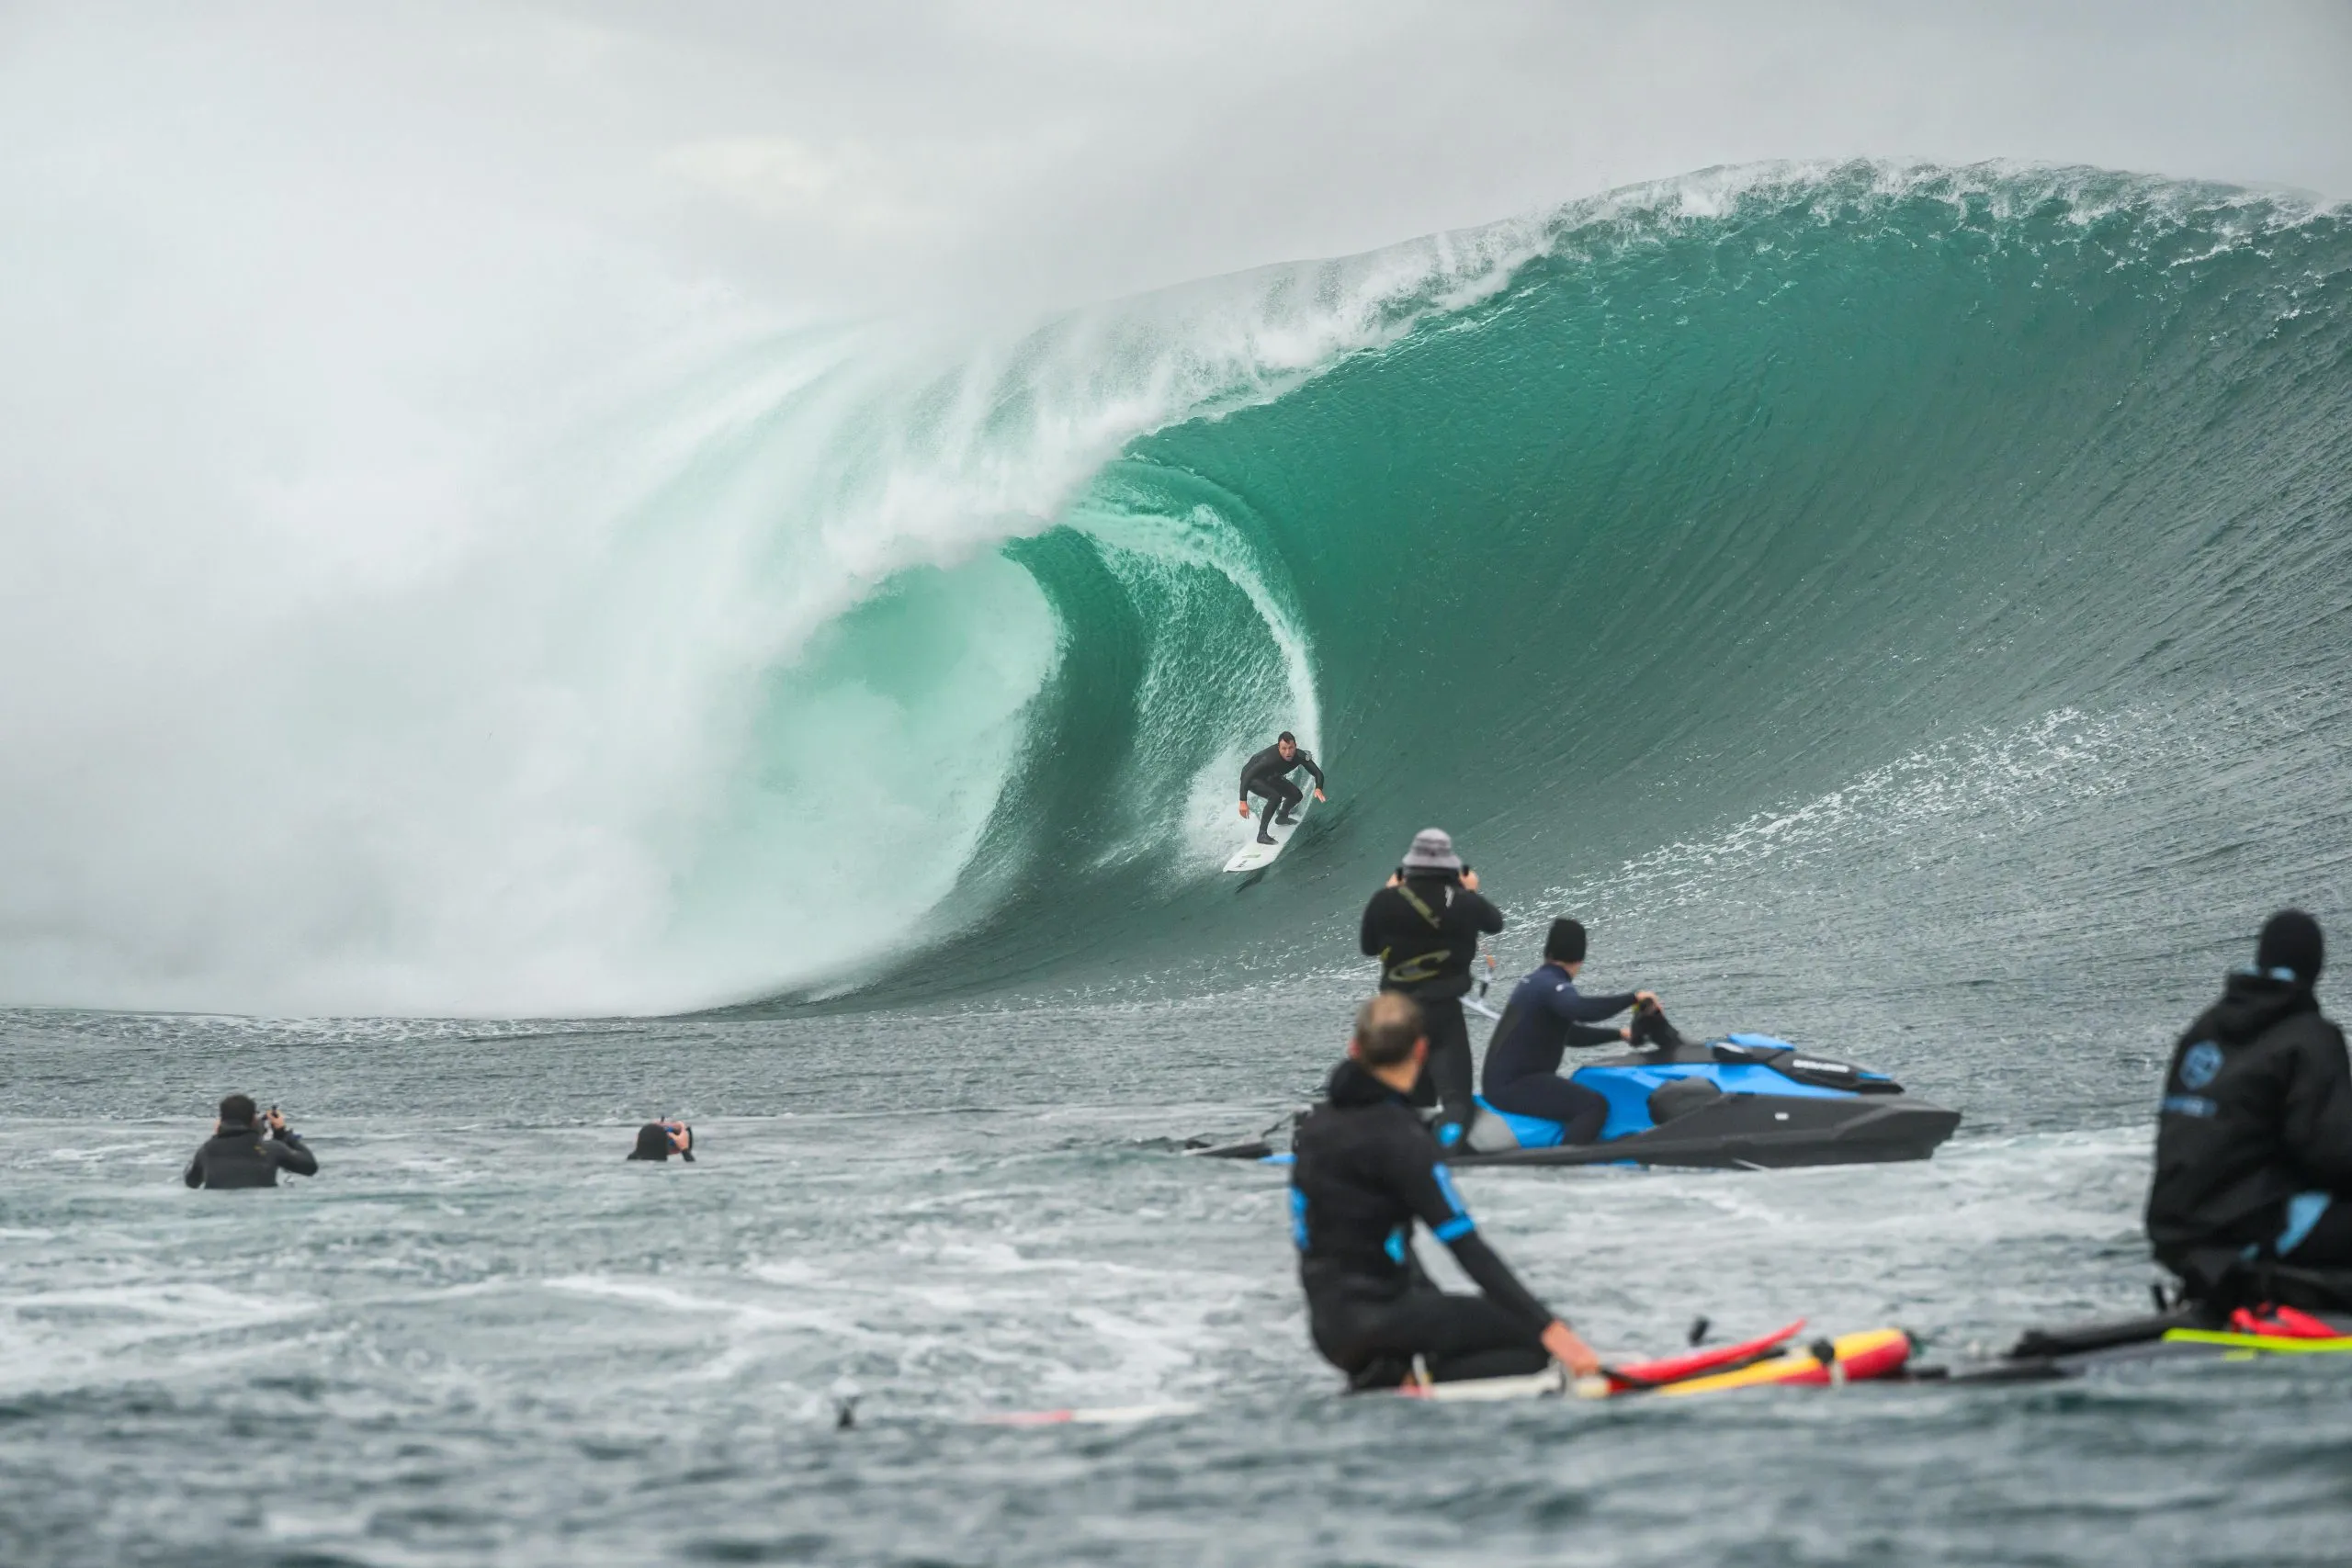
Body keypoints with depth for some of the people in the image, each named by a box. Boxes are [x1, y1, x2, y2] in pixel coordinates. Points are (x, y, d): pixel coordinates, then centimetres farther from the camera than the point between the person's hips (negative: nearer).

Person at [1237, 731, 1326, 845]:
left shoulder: (1299, 756, -25)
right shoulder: (1270, 759, -42)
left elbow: (1317, 773, -22)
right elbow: (1246, 776, -43)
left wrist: (1318, 788, -44)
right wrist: (1243, 802, -50)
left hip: (1270, 778, 7)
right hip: (1252, 779, -7)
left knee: (1296, 796, 5)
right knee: (1275, 796, -30)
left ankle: (1282, 817, 35)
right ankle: (1262, 834, -23)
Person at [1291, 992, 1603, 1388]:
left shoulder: (1319, 1122, 10)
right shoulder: (1399, 1136, -15)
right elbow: (1465, 1244, -20)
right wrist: (1549, 1328, -23)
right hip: (1377, 1318, -9)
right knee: (1537, 1341, -7)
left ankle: (1385, 1375, 5)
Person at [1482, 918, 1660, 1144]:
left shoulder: (1534, 982, 19)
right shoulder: (1551, 984, -13)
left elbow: (1569, 1033, 29)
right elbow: (1582, 1010, -35)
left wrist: (1620, 1034, 29)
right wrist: (1633, 998, -27)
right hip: (1513, 1085, -11)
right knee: (1594, 1105, -23)